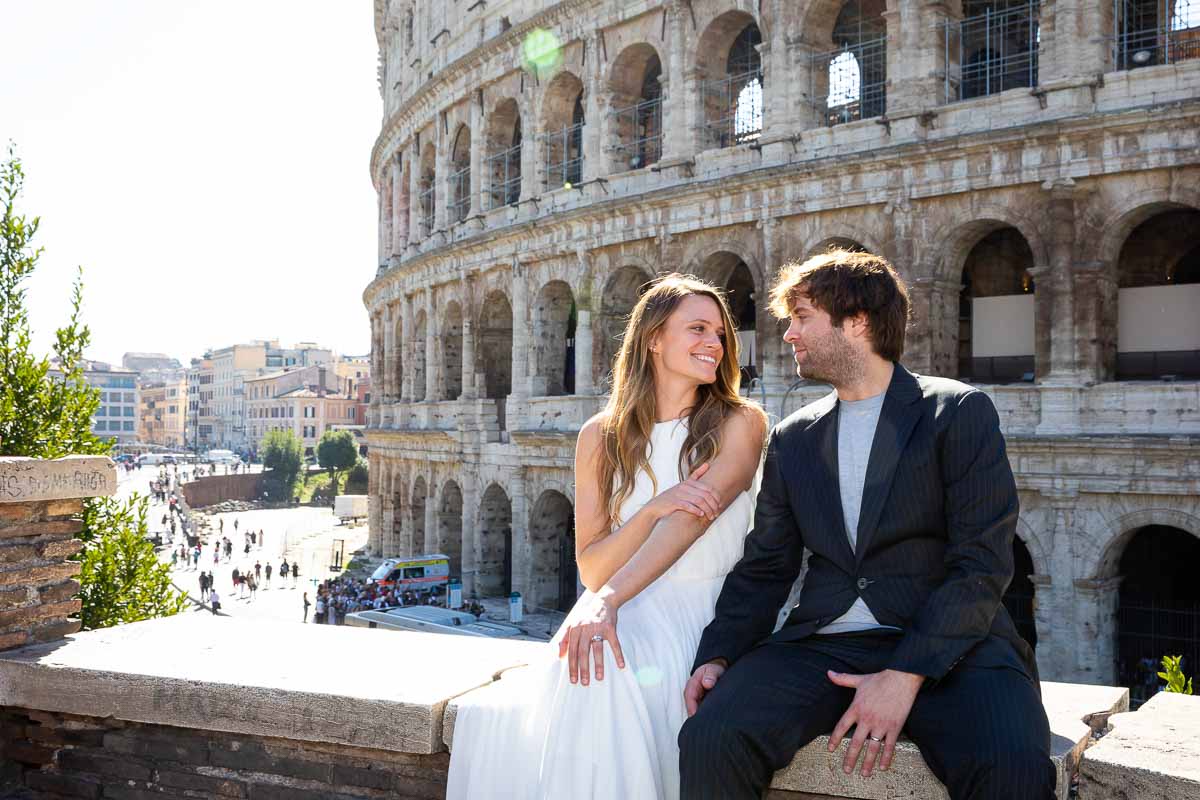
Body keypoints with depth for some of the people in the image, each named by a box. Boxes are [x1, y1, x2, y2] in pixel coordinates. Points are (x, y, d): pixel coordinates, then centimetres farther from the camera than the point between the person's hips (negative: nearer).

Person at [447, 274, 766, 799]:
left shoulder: (738, 423, 2)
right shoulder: (601, 436, 7)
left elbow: (691, 518, -15)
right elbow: (591, 569, 3)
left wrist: (609, 601, -29)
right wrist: (655, 508, -15)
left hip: (698, 618, -2)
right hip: (618, 616, 2)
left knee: (607, 680, -33)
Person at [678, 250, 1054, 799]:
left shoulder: (961, 412, 3)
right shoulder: (792, 438, 17)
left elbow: (982, 562, -6)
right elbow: (765, 569, 15)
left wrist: (905, 676, -17)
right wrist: (718, 655, -3)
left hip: (945, 647, -3)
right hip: (820, 645, 3)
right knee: (709, 740, -25)